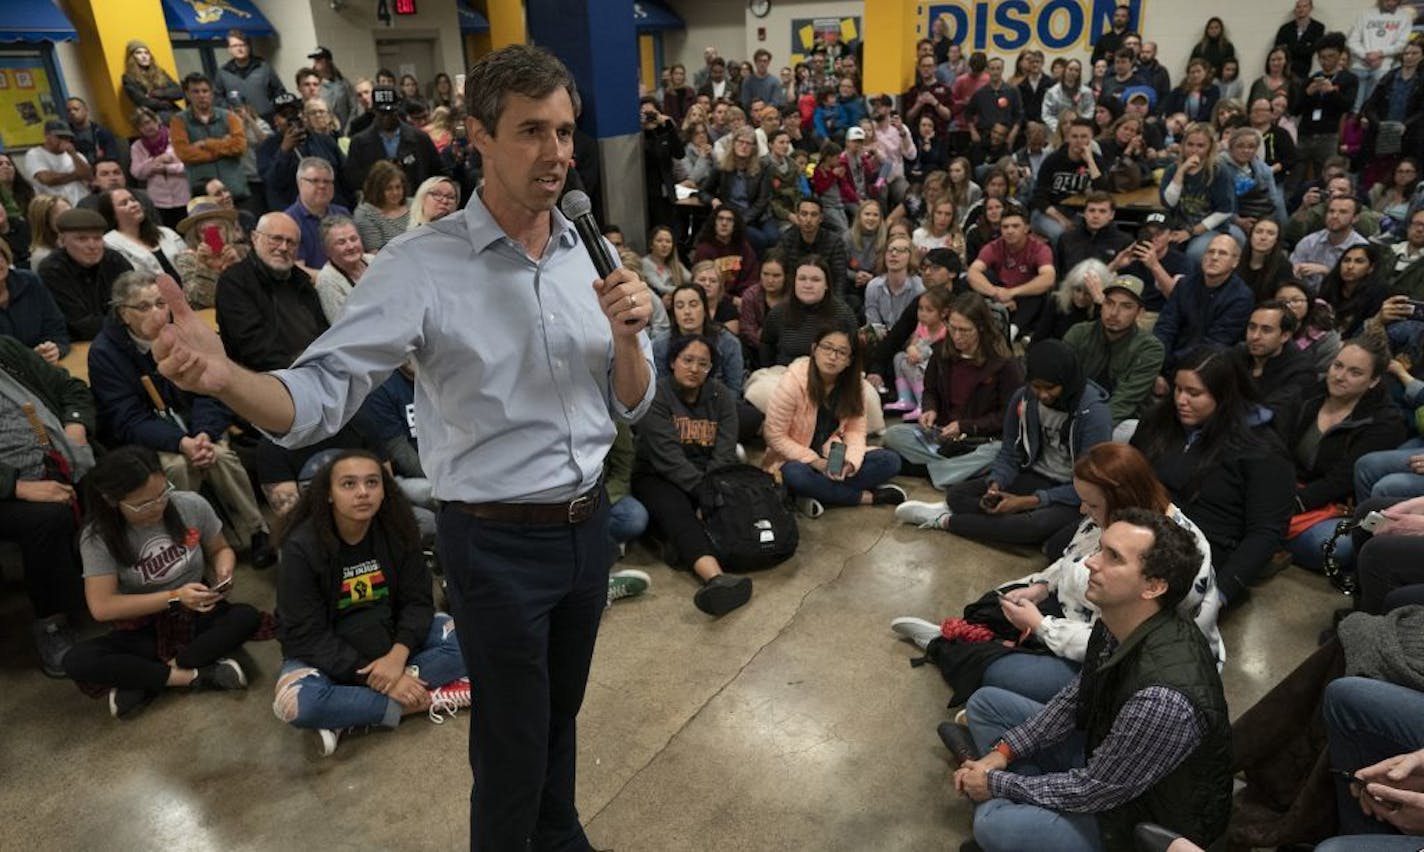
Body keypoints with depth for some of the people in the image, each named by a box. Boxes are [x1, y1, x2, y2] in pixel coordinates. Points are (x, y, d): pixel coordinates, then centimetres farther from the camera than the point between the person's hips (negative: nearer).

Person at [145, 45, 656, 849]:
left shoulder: (588, 253, 1)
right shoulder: (422, 265, -16)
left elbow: (631, 405, 4)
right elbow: (320, 394, -20)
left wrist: (628, 336, -16)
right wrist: (225, 377, -40)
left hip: (590, 524, 6)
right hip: (497, 540, -5)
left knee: (562, 707, 27)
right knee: (512, 738, 14)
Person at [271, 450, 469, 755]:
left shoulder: (398, 530, -11)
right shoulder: (302, 547, -20)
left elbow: (417, 601, -8)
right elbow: (307, 635, -21)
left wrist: (398, 654, -27)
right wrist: (371, 677, -29)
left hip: (392, 637, 4)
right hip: (326, 651, -3)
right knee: (296, 703, -34)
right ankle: (422, 701, -22)